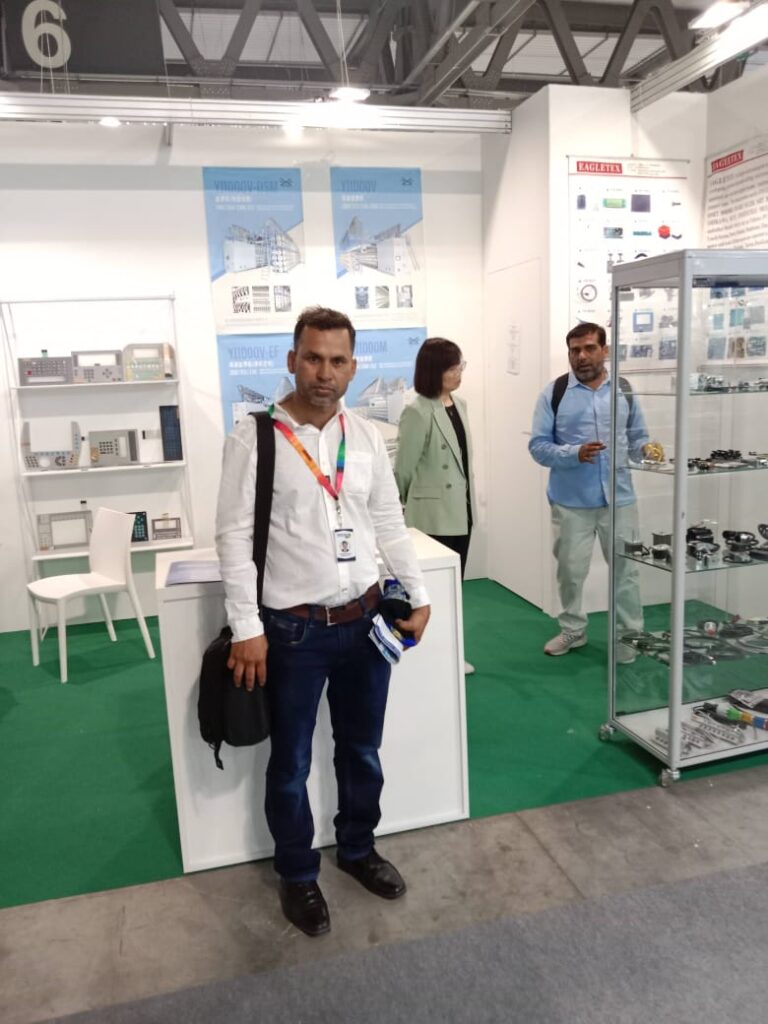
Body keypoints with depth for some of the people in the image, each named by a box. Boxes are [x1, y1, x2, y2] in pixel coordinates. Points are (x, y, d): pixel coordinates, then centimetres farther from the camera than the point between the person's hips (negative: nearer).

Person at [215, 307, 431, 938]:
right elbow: (234, 536, -12)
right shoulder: (255, 437, -11)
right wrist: (247, 628, -15)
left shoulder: (367, 437, 3)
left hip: (365, 617, 4)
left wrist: (418, 594, 7)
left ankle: (358, 849, 45)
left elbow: (389, 523, 10)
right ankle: (297, 874, 37)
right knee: (292, 763, 14)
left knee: (362, 749, 21)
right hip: (293, 627, -4)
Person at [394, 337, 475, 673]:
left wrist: (468, 502, 16)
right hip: (434, 515, -8)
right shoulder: (418, 412, -16)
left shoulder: (460, 404, 9)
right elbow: (403, 469, -10)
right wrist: (400, 511, 1)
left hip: (460, 511, 8)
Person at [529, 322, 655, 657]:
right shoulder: (554, 392, -3)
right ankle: (572, 630, 32)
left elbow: (637, 438, 12)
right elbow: (538, 445, -6)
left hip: (618, 498, 1)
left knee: (625, 568, 8)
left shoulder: (624, 391, 5)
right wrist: (574, 453, -22)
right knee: (570, 569, 12)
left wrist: (646, 449, -11)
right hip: (571, 501, -1)